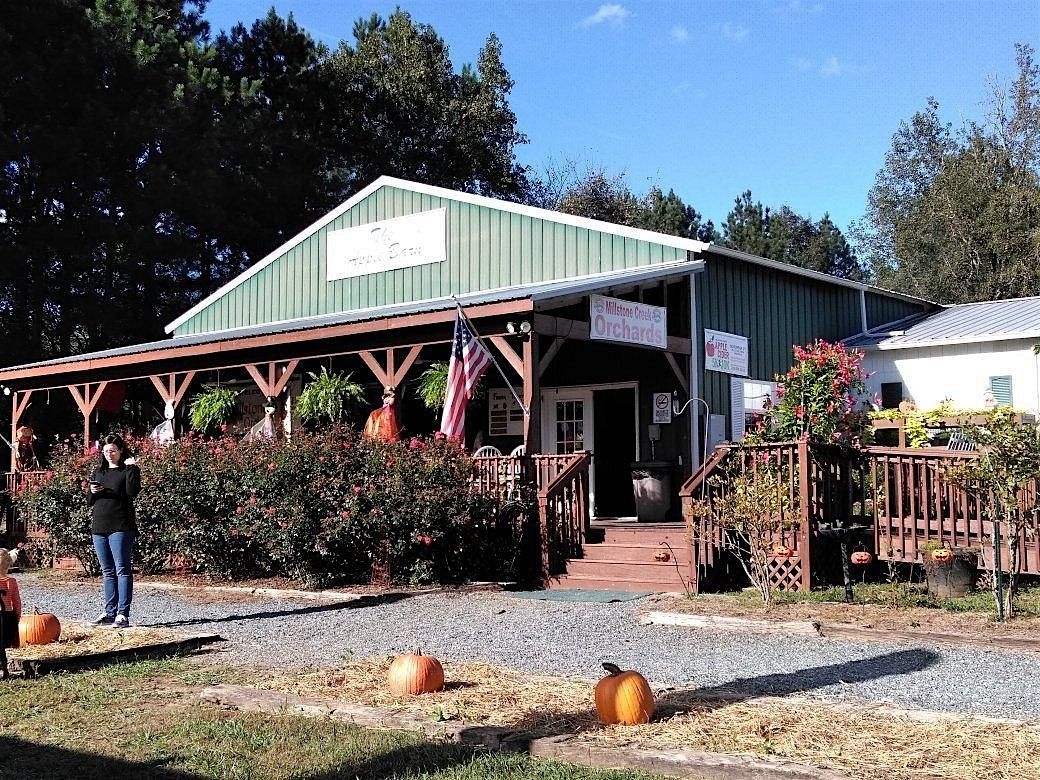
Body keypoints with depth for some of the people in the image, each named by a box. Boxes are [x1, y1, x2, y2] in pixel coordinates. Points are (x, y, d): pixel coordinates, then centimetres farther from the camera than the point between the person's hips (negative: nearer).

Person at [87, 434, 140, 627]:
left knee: (122, 569, -8)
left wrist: (131, 468, -19)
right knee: (107, 572, 11)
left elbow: (133, 491, -16)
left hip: (120, 527, -6)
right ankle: (110, 612, 16)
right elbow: (89, 502, 18)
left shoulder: (128, 469, 1)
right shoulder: (98, 472, 18)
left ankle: (123, 614, -10)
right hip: (99, 527, 6)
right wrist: (92, 492, -3)